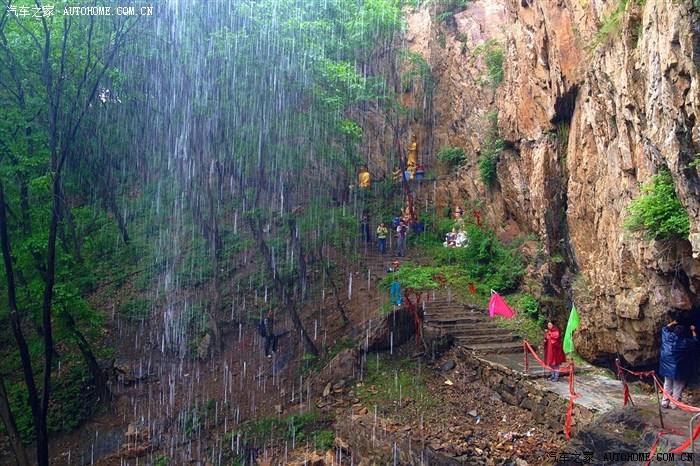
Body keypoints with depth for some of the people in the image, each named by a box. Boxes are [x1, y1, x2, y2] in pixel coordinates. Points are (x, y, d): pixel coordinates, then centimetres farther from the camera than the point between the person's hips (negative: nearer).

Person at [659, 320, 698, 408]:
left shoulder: (668, 337, -8)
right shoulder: (686, 342, -15)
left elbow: (664, 329, 13)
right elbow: (696, 341, 6)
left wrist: (672, 323, 23)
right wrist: (693, 331, 18)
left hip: (668, 367, 4)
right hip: (679, 369, -4)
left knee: (667, 386, 14)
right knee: (677, 388, 6)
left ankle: (665, 403, 17)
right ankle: (674, 405, 8)